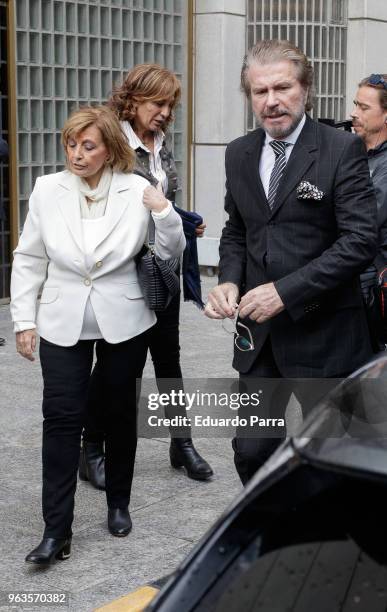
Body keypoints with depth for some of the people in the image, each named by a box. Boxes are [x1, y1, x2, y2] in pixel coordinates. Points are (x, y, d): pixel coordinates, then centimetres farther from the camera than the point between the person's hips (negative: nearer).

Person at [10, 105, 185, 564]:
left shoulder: (137, 190, -8)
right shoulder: (47, 189, -5)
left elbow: (170, 253, -1)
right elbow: (28, 259, 3)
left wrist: (165, 214, -20)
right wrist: (24, 319, 1)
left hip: (123, 322, 0)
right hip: (63, 324, 0)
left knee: (120, 413, 13)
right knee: (61, 419, -4)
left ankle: (118, 505, 32)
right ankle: (56, 530, 0)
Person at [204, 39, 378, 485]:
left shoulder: (343, 150, -10)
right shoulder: (239, 154, 7)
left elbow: (360, 240, -16)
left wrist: (285, 290, -20)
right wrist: (230, 280, -3)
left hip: (323, 334, -4)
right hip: (258, 333, 5)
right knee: (251, 451, 8)